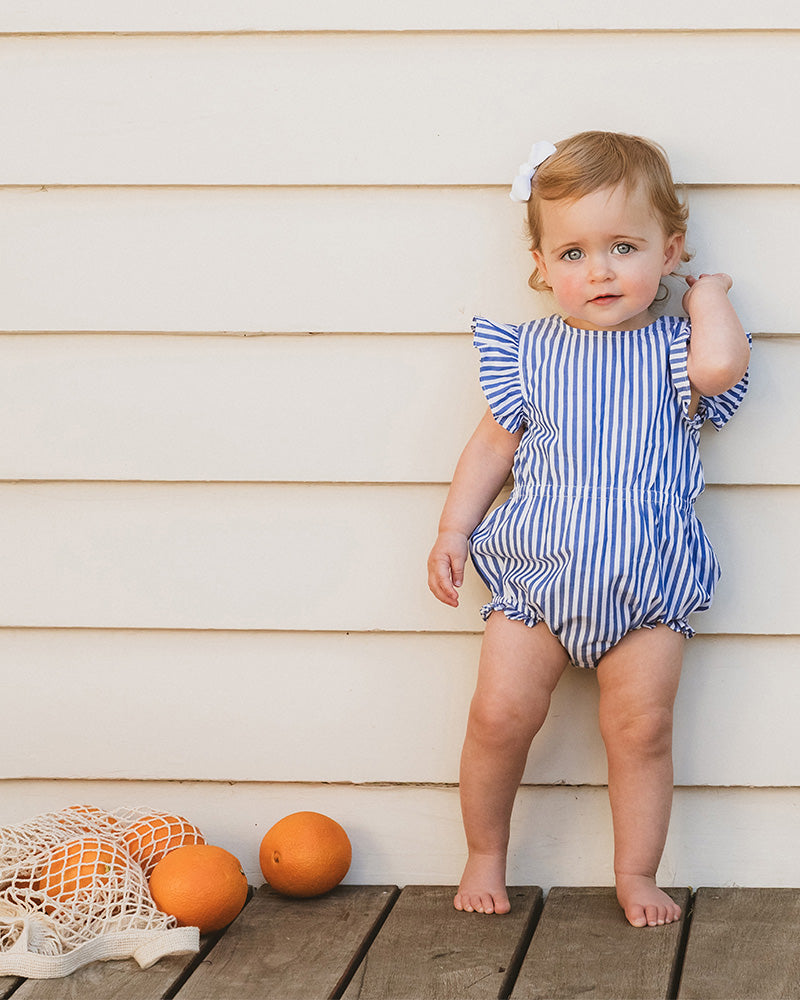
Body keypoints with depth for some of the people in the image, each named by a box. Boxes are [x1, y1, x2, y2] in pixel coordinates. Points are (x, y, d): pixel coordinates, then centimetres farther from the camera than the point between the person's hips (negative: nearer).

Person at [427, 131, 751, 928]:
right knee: (500, 712, -4)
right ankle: (484, 855, 18)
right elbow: (492, 445, 11)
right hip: (536, 572, 1)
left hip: (645, 582, -1)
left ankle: (637, 875, 15)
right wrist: (453, 530, 4)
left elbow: (719, 364, -24)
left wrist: (707, 295, -6)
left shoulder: (674, 349, 0)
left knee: (641, 726, -2)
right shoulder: (531, 352, 4)